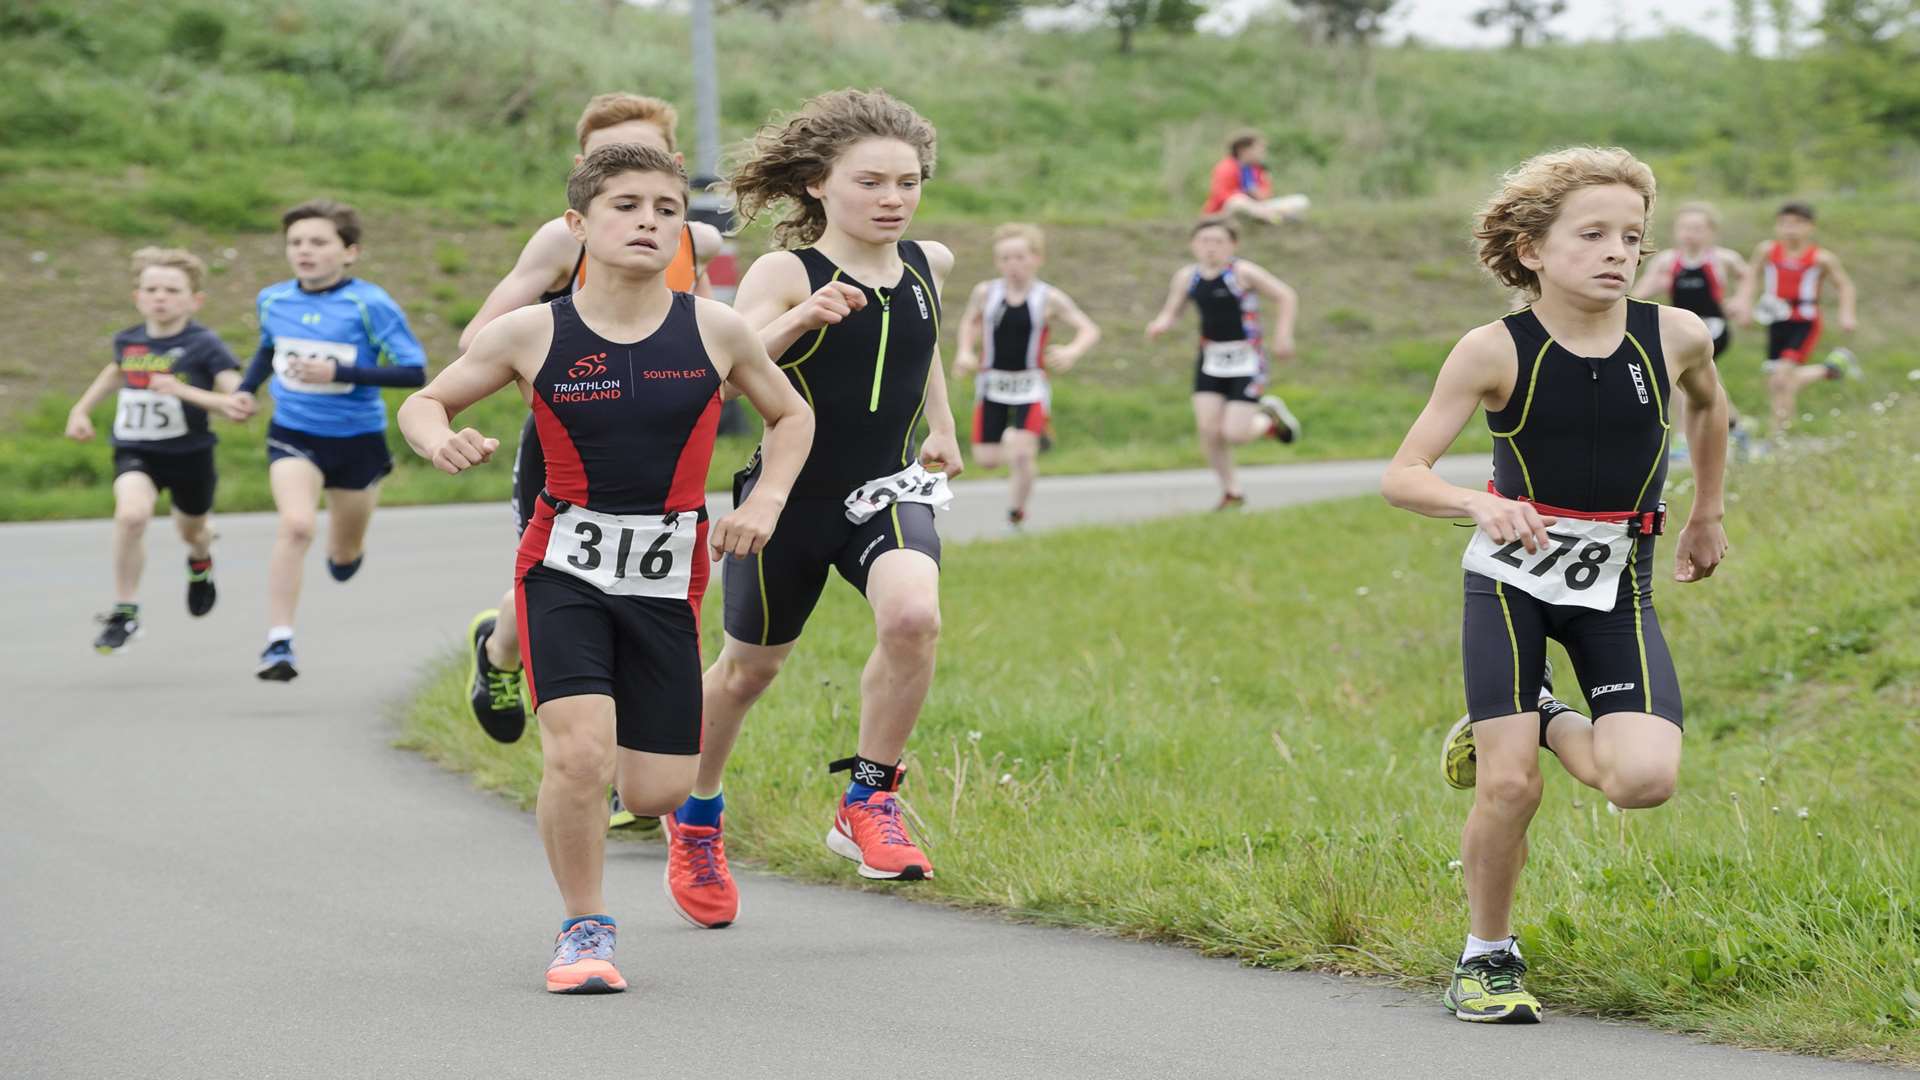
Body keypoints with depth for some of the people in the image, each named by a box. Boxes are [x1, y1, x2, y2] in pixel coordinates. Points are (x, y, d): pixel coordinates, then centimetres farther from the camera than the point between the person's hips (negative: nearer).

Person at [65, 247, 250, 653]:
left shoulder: (204, 346, -16)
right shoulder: (128, 341, -2)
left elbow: (239, 406, -23)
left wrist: (185, 392, -33)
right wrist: (82, 409, 23)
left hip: (189, 455, -1)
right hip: (135, 452, 1)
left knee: (191, 529, 23)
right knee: (132, 514, -29)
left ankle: (200, 563, 64)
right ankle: (125, 611, -15)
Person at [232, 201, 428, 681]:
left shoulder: (369, 305, -16)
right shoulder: (273, 300, -2)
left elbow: (414, 371, -19)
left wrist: (339, 373, -26)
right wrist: (246, 388, 5)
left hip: (358, 439, -1)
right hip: (294, 435, 1)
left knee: (345, 560, 14)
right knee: (295, 525, -26)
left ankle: (346, 549, 54)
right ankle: (278, 644, -25)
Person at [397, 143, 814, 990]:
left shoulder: (714, 330, -5)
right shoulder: (532, 334, -8)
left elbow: (791, 416, 12)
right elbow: (425, 402, 4)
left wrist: (764, 503, -3)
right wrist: (442, 442, -19)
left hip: (668, 579, 2)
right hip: (563, 568, -2)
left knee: (656, 792, 1)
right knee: (578, 751, -21)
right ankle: (584, 928, 2)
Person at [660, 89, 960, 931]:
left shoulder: (928, 264, 2)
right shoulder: (785, 274, -15)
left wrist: (941, 426, 28)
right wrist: (799, 320, -44)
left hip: (885, 494, 3)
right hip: (790, 499, -3)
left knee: (913, 614, -28)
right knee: (749, 667, 14)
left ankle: (869, 801, -10)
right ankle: (696, 814, 43)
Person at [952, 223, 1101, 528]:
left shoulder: (1049, 299, -9)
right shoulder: (985, 293, -2)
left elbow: (1090, 330, -9)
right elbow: (970, 322, 18)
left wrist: (1072, 352, -29)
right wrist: (965, 352, 2)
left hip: (1031, 385, -3)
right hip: (992, 383, 3)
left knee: (1021, 455, -16)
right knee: (987, 458, 1)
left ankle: (1017, 508, 11)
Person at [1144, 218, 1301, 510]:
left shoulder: (1243, 273, -14)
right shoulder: (1187, 276, 0)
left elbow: (1286, 296, -8)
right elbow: (1170, 311, 10)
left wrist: (1283, 337, -12)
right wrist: (1160, 324, -13)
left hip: (1246, 362, -4)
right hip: (1211, 361, 4)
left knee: (1234, 434, -11)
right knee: (1208, 429, -8)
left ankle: (1271, 417, 23)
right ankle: (1231, 492, 12)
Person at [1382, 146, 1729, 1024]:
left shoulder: (1675, 336, -7)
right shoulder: (1496, 352, -15)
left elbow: (1707, 403, 19)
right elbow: (1402, 476, -15)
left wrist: (1708, 512, 25)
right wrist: (1479, 503, -34)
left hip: (1616, 588, 2)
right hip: (1511, 580, -2)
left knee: (1644, 779, -17)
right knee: (1509, 785, -10)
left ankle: (1544, 724, 16)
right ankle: (1487, 957, 15)